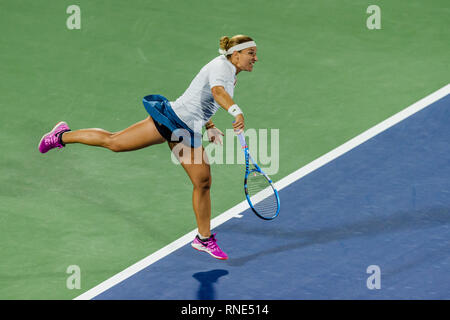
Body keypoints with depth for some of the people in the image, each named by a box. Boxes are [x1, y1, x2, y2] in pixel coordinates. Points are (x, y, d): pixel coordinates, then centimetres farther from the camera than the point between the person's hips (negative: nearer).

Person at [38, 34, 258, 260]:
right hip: (171, 118, -9)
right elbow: (217, 91, -36)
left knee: (203, 182, 4)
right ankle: (63, 136, 15)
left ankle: (204, 238, 15)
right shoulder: (221, 65, -12)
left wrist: (209, 127, 21)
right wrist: (237, 112, -50)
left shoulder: (231, 75, 17)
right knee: (114, 142, -5)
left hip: (188, 134, 9)